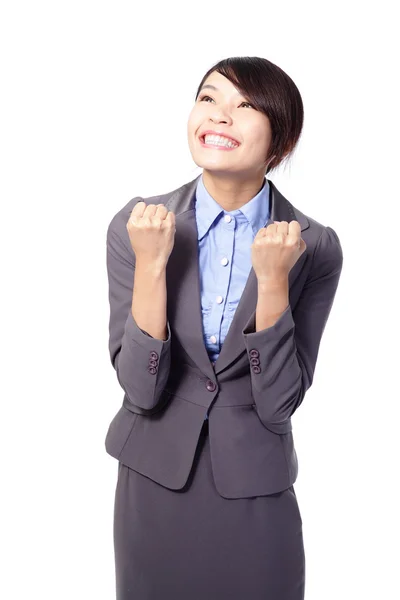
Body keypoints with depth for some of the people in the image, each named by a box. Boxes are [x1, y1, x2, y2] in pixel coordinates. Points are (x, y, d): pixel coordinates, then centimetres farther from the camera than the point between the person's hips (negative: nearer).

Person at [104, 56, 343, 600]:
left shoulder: (315, 247, -11)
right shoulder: (136, 225, -10)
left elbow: (278, 404, -13)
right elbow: (141, 389, -13)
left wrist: (273, 279, -24)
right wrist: (151, 265, -23)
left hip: (256, 495, 0)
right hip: (154, 484, 1)